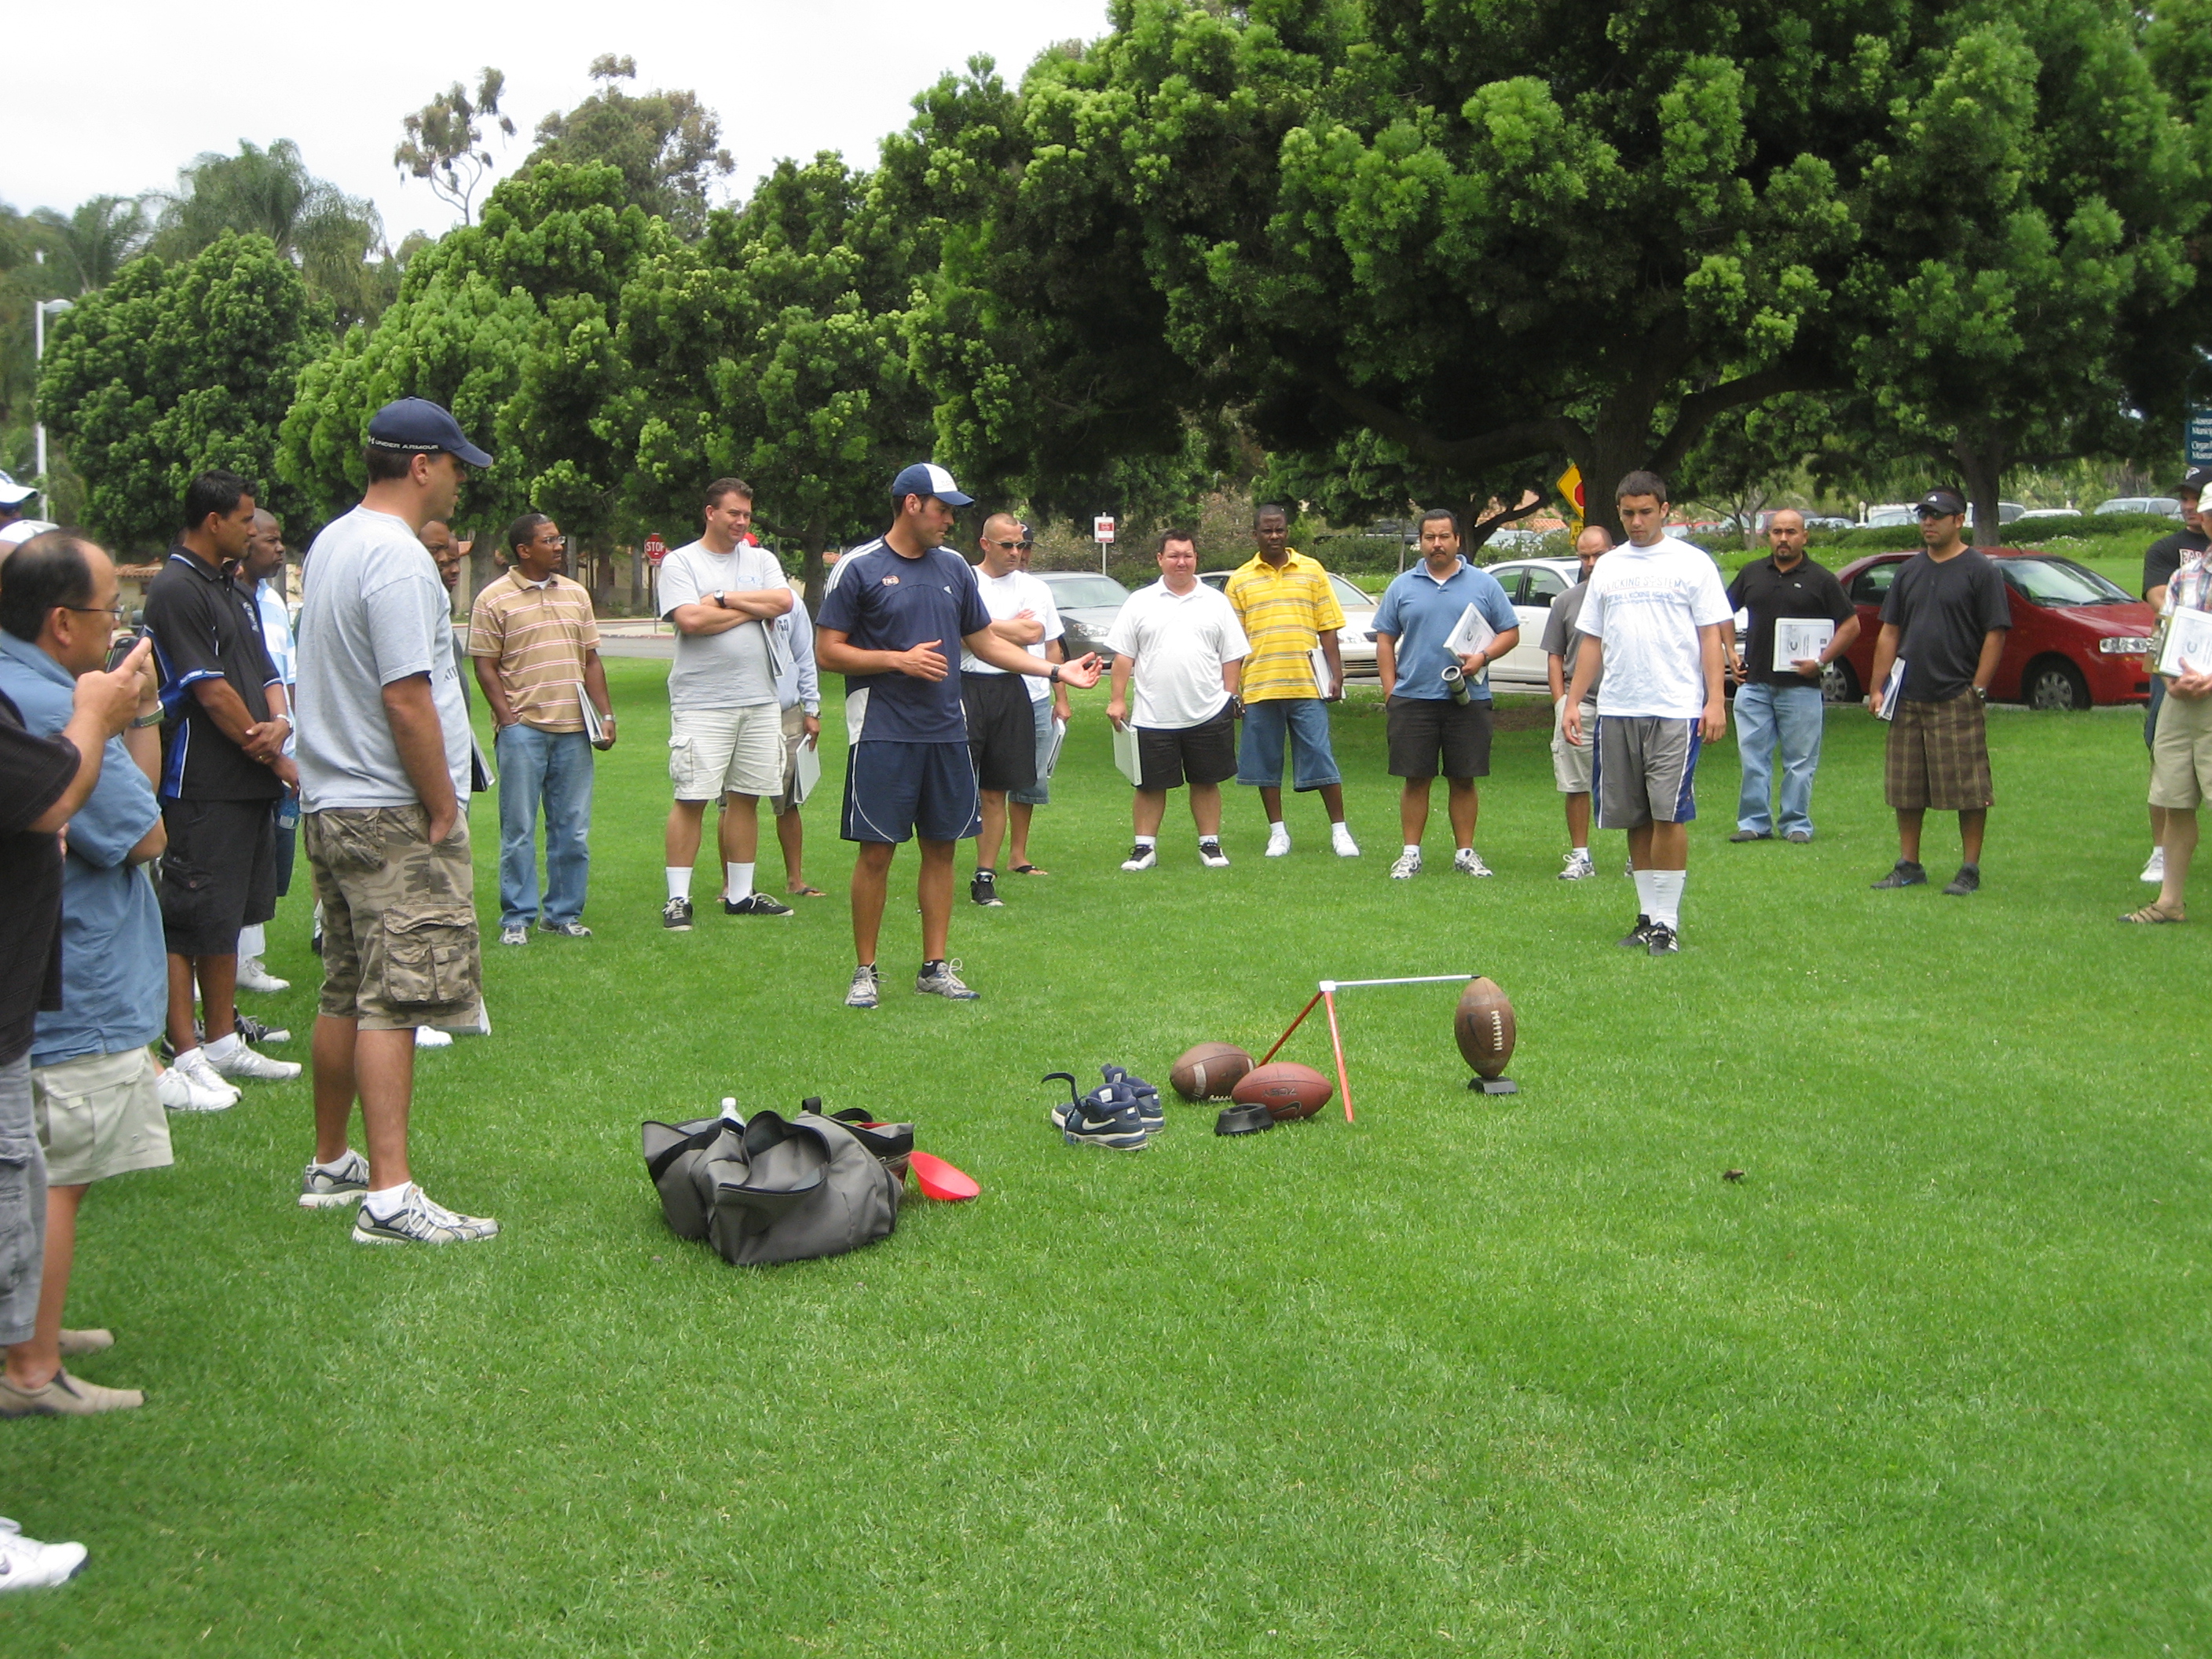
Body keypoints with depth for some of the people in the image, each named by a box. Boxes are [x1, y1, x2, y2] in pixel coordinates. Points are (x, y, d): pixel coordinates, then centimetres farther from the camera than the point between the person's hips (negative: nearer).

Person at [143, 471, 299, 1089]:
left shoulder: (235, 592, 18)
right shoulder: (176, 590, -11)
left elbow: (267, 674, 16)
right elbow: (211, 691, -15)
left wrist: (279, 723, -7)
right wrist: (276, 758, -7)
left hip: (251, 783, 9)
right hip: (202, 788, -9)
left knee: (228, 917, 14)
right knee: (190, 919, -5)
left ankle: (223, 1041, 21)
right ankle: (184, 1053, -1)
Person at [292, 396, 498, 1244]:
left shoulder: (329, 544, 14)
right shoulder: (398, 559, -17)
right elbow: (407, 699, -22)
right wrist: (443, 809, -15)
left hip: (331, 805, 10)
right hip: (393, 815, -10)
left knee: (346, 995, 17)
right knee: (394, 1002, -10)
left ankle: (330, 1167, 27)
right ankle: (389, 1198, -10)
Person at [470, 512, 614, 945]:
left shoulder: (576, 594, 14)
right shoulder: (495, 598, -2)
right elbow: (486, 666, -3)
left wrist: (606, 714, 8)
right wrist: (507, 719, -11)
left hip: (573, 728, 5)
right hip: (523, 728, -5)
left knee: (573, 828, 7)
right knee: (519, 829, 0)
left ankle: (564, 913, 17)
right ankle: (516, 918, 8)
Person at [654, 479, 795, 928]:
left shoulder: (761, 560, 13)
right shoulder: (680, 562, 1)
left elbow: (783, 601, -5)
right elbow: (690, 620, -14)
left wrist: (725, 598, -8)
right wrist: (753, 608, -4)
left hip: (760, 700, 5)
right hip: (701, 702, -4)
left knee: (745, 798, 8)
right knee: (691, 798, -6)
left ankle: (740, 894, 16)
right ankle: (678, 898, -1)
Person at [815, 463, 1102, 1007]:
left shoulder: (954, 568, 13)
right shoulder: (860, 568, -3)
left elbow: (984, 640, 19)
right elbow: (828, 652, -5)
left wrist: (1057, 671, 12)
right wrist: (899, 660, -14)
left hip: (946, 733, 5)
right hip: (882, 735, -5)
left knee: (941, 847, 7)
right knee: (876, 851, -4)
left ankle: (936, 966, 16)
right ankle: (865, 971, 6)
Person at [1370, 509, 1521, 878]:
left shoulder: (1484, 584, 7)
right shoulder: (1402, 586, 9)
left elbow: (1511, 632, 8)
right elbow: (1385, 640, 10)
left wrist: (1483, 656, -11)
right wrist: (1390, 690, 0)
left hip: (1468, 699, 0)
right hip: (1412, 698, 0)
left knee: (1464, 779, 4)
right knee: (1415, 779, 1)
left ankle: (1465, 853, 12)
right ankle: (1411, 853, 8)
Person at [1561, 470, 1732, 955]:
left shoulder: (1692, 563, 3)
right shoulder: (1607, 567, 15)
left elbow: (1711, 635, -1)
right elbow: (1591, 641, 17)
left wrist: (1715, 700, -10)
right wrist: (1573, 702, 10)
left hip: (1675, 710, -4)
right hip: (1616, 710, 4)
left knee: (1669, 815, -9)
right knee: (1635, 818, 7)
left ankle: (1667, 922, -4)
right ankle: (1647, 915, 16)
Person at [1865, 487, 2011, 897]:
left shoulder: (1979, 570, -2)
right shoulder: (1909, 570, 14)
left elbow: (1995, 633, -6)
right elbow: (1889, 633, 15)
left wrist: (1977, 690, -11)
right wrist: (1876, 688, 7)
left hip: (1957, 700, -6)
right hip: (1909, 700, 6)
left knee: (1969, 789, -3)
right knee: (1905, 790, 9)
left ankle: (1970, 870, 5)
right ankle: (1909, 865, 19)